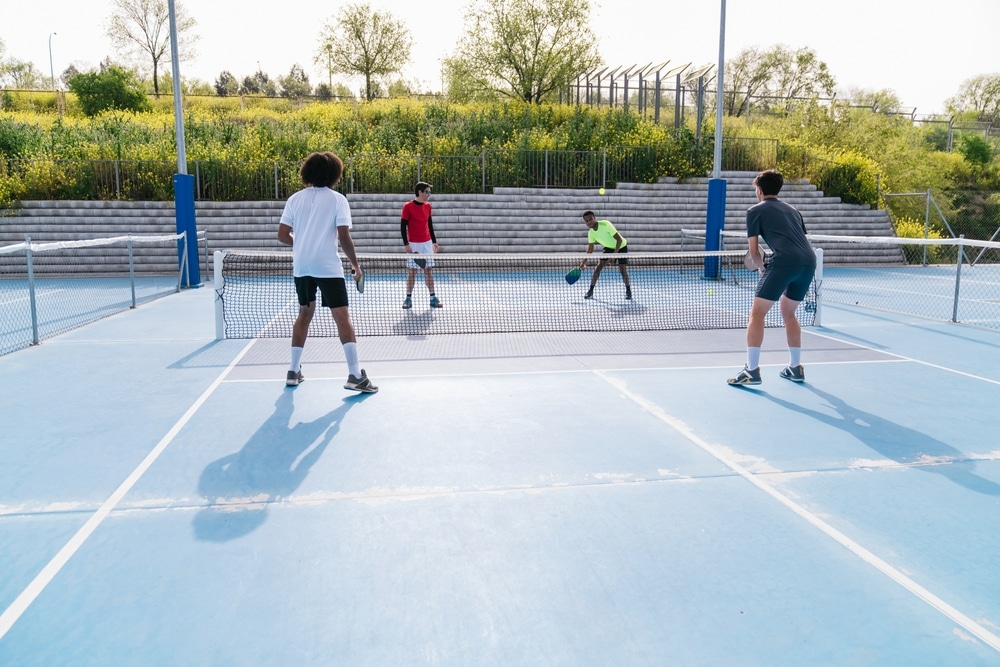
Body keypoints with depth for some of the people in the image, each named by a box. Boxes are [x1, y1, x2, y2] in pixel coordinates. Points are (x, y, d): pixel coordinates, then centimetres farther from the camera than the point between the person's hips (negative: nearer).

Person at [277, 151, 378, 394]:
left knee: (304, 314, 19)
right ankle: (355, 375, -8)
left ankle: (294, 371, 21)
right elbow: (344, 237, -11)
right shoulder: (338, 199, -4)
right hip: (328, 266, -5)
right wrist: (355, 264, 1)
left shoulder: (295, 198, 8)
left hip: (301, 266, 5)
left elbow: (282, 235, 6)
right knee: (342, 317, -4)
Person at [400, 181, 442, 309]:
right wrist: (406, 244, -14)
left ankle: (433, 298, 8)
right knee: (411, 271, -1)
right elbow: (403, 226, -8)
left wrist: (434, 241, 13)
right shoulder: (408, 206, -8)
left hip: (427, 243, 5)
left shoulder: (428, 206, 8)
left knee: (429, 270, 5)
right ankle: (408, 299, 7)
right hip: (413, 244, -5)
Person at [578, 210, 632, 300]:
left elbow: (619, 239, -30)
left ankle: (628, 290, 6)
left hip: (621, 246, -5)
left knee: (622, 269, -14)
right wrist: (584, 261, -12)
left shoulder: (605, 225, -32)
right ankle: (590, 291, -7)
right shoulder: (591, 233, -13)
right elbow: (590, 248, -2)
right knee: (599, 266, -10)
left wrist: (614, 254, -36)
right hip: (609, 248, 5)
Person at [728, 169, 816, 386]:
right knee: (788, 312, 24)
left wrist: (762, 268, 26)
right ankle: (795, 368, 27)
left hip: (784, 262, -7)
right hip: (809, 262, 7)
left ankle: (752, 370, -6)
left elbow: (754, 251, 9)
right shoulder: (792, 209, 29)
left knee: (757, 313, 1)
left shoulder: (755, 210, 12)